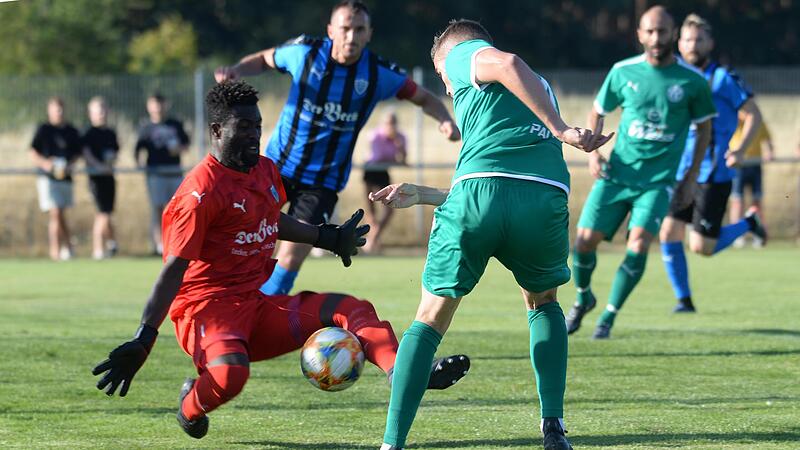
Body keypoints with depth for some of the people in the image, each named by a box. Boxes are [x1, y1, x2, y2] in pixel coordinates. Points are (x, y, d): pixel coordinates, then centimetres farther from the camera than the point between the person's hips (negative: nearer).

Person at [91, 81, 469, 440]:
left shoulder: (266, 171, 12)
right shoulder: (201, 192, -15)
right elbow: (174, 269, -17)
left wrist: (328, 238, 39)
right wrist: (142, 341, -22)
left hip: (258, 305, 8)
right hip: (207, 307, -8)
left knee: (351, 308, -6)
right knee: (230, 372, -38)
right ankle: (191, 407, -3)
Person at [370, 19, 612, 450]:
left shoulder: (462, 53, 19)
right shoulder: (542, 90, 39)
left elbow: (508, 65, -7)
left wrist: (559, 129, -9)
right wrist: (421, 194, 46)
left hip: (480, 192, -5)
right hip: (547, 198, 5)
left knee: (429, 321, 11)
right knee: (542, 303, 32)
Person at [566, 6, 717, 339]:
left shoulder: (692, 81, -3)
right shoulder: (623, 72, -1)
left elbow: (703, 126, 11)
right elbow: (597, 112, 13)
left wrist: (692, 176, 7)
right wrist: (593, 151, -3)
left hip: (659, 180, -1)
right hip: (617, 173, 2)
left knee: (639, 244, -20)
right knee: (584, 241, -6)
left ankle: (609, 315, -3)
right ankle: (583, 298, 25)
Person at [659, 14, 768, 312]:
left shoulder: (723, 79, -8)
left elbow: (753, 116, -6)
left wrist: (740, 150, -20)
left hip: (713, 175, -5)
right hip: (681, 173, 5)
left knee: (701, 247, -6)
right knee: (668, 234, -6)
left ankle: (748, 224, 22)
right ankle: (684, 299, 9)